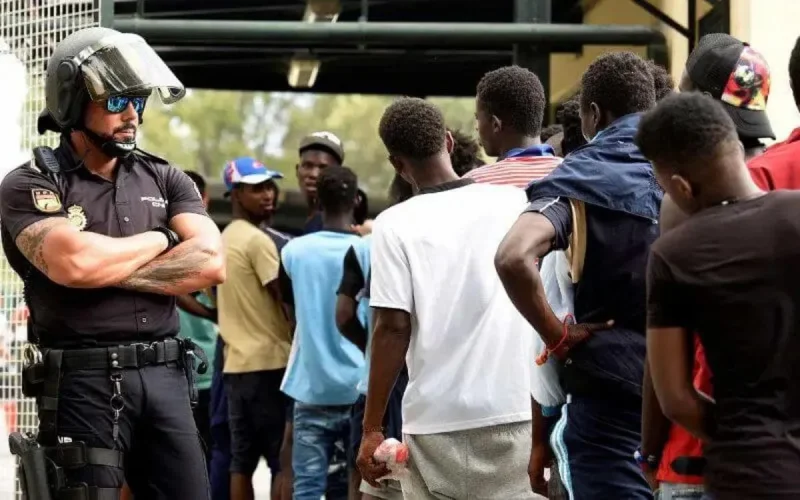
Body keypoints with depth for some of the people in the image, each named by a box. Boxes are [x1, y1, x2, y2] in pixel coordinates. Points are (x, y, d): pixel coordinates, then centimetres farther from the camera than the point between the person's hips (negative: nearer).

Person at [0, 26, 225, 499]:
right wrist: (162, 238, -3)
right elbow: (71, 263, -19)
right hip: (83, 382, -4)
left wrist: (108, 267, -10)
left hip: (164, 377, 5)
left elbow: (210, 264, -2)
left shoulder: (165, 178, 13)